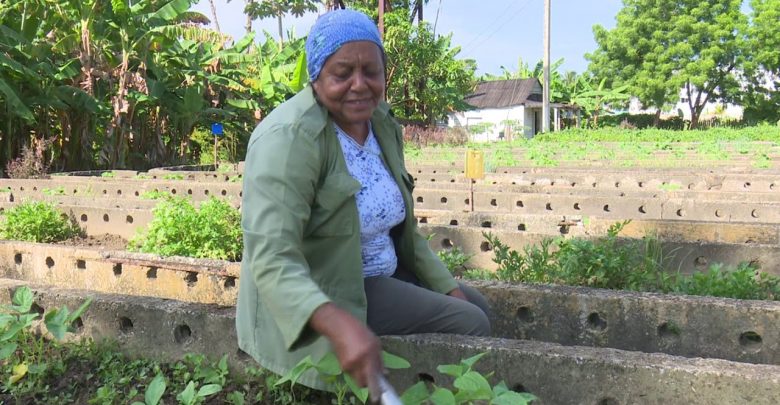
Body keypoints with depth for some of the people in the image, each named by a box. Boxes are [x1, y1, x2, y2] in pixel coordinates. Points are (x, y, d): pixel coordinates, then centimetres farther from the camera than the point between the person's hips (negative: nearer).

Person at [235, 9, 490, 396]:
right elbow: (273, 260, -34)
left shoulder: (381, 123, 1)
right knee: (468, 325, -13)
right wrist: (340, 325, -49)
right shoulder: (289, 138, -25)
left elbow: (401, 228, 11)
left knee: (475, 306, 17)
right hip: (310, 296, -8)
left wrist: (448, 287, 7)